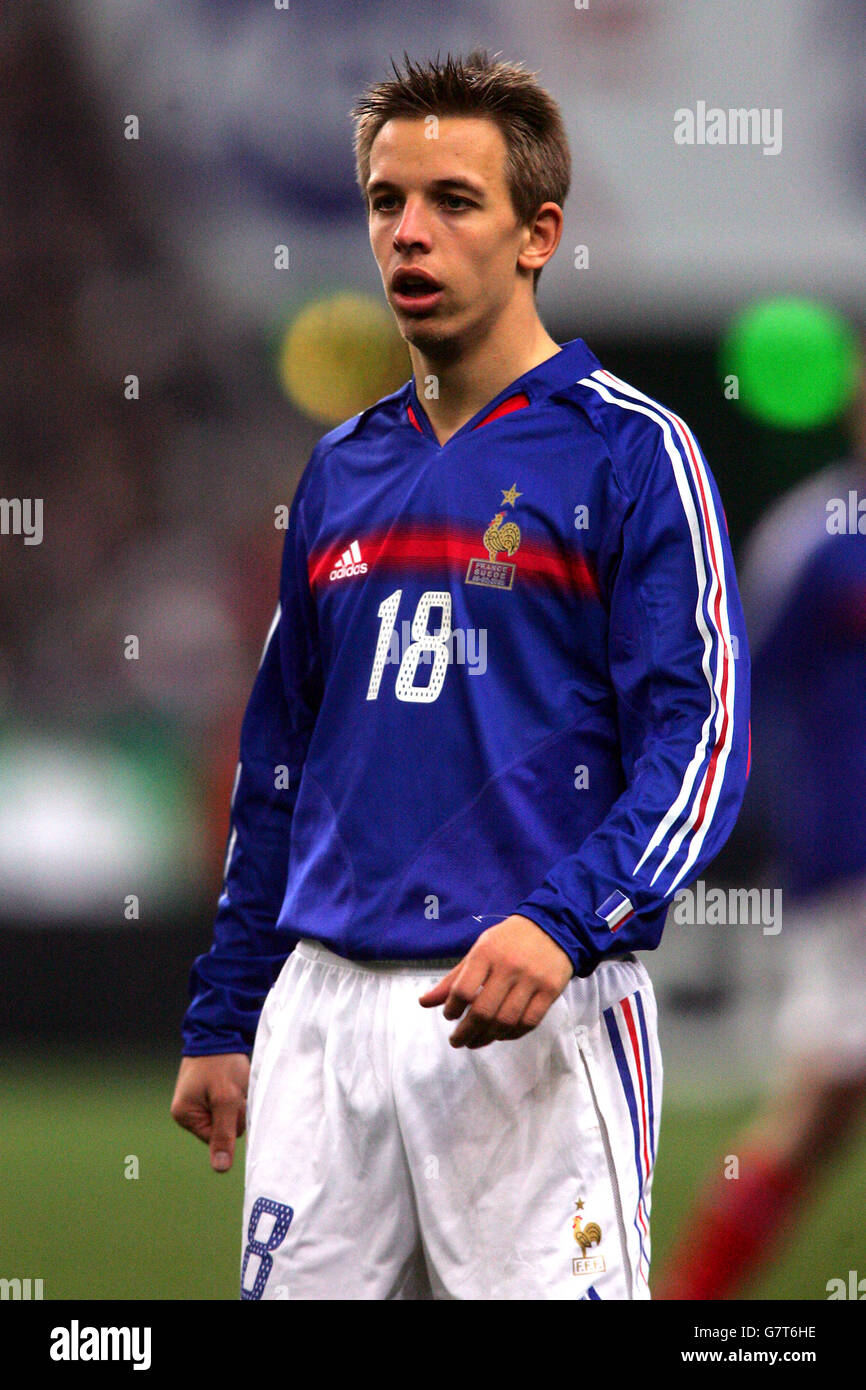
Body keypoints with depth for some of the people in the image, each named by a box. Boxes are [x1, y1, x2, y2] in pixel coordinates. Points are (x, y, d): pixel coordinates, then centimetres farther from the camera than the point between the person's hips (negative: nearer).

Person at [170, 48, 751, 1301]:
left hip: (543, 1016, -5)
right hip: (324, 1006, 5)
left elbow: (699, 740, -10)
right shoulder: (344, 469, 15)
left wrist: (563, 923, -25)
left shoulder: (630, 450, -3)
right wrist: (221, 1020, 17)